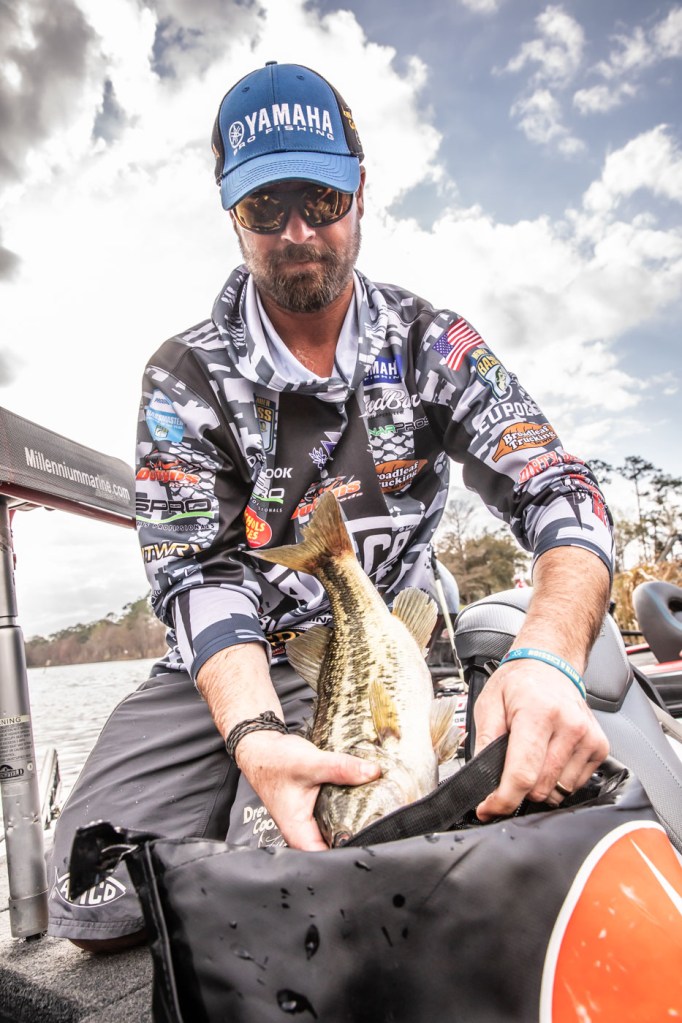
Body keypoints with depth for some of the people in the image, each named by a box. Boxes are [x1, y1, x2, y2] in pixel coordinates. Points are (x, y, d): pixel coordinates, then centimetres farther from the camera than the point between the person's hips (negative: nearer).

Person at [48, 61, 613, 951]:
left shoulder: (429, 343, -4)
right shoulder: (186, 376, -4)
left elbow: (561, 495, -13)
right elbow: (201, 573, -14)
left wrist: (549, 658, -35)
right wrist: (256, 735, -33)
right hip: (228, 665, 2)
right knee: (95, 905, -7)